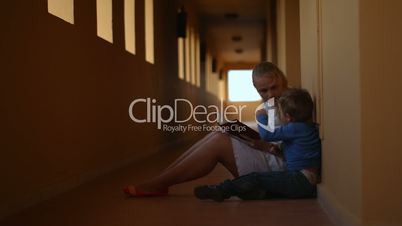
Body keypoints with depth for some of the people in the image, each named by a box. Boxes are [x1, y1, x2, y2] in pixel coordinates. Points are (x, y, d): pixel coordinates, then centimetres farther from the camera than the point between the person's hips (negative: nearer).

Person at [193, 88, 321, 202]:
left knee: (256, 178, -10)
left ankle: (221, 190, -11)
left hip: (301, 181, -10)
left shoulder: (296, 128, -13)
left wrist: (261, 116, 3)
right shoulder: (308, 127, 16)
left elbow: (266, 135, -13)